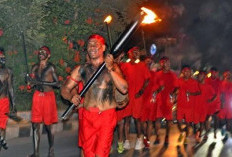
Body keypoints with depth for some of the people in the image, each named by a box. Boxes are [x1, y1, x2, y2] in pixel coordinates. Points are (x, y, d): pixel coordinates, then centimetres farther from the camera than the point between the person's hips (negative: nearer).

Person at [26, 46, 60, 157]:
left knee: (48, 125, 1)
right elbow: (31, 84, 16)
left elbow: (57, 84, -10)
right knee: (35, 125, 0)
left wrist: (42, 82, -17)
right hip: (37, 96, 4)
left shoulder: (51, 67, -3)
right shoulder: (35, 67, 12)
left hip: (48, 96, -4)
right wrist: (30, 81, -8)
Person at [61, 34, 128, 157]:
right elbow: (65, 89, 8)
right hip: (87, 116, 3)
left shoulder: (113, 67, 2)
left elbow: (124, 89, -10)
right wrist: (71, 97, -15)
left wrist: (111, 68, -17)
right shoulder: (81, 69, 7)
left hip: (107, 116, -2)